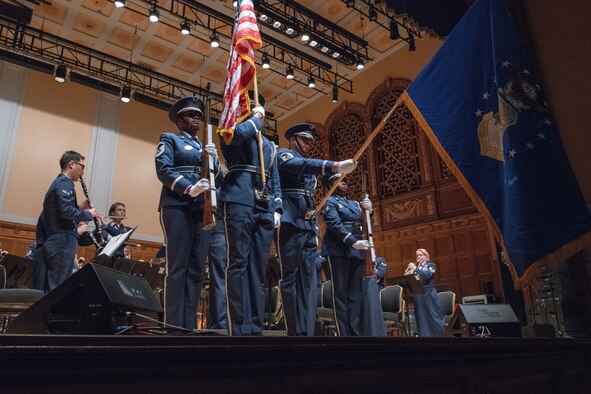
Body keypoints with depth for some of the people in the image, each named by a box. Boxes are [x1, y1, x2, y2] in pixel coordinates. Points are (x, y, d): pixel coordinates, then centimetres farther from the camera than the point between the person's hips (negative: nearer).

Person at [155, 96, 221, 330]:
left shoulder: (204, 147, 26)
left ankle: (189, 325, 5)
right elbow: (163, 169, -5)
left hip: (202, 210, 5)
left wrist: (214, 159, -2)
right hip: (177, 206, -5)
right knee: (178, 267, -9)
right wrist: (190, 188, -19)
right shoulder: (170, 139, 12)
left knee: (196, 267, 1)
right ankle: (173, 326, -5)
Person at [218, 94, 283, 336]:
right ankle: (239, 329, -8)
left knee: (259, 267, 1)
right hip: (240, 201, -6)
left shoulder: (269, 145, 30)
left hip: (265, 207, 6)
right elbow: (238, 134, -13)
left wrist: (277, 208, 9)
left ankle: (256, 327, 3)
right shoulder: (232, 129, 14)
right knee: (239, 263, -9)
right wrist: (255, 119, 6)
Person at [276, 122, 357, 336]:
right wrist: (336, 166, -32)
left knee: (309, 278, 0)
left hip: (308, 227, 8)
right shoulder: (283, 154, 4)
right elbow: (301, 165, -19)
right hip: (291, 223, -8)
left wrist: (316, 227, 15)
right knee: (290, 276, -8)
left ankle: (307, 331, -1)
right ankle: (295, 331, -7)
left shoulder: (309, 167, 28)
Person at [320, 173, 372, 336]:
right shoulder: (329, 201, 2)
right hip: (339, 250, -6)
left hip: (356, 252, 6)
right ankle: (343, 333, -6)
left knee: (355, 293, 2)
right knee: (340, 292, -6)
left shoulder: (354, 203, 23)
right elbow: (335, 225, -12)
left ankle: (355, 332, 2)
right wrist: (354, 242, -23)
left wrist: (368, 210, -2)